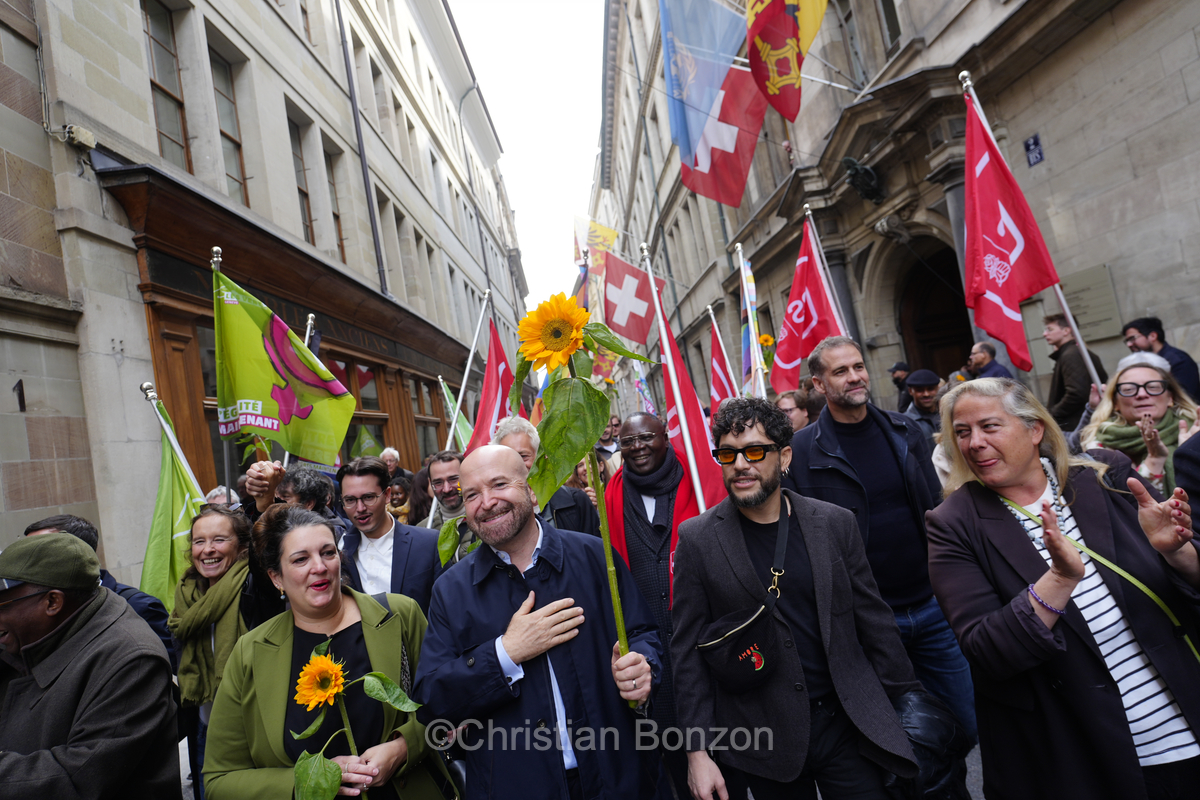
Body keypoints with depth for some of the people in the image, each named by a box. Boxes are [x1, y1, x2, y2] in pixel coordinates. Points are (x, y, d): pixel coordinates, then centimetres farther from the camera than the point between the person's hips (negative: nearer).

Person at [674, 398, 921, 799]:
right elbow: (688, 652, -5)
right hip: (765, 742, -1)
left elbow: (874, 621, 4)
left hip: (848, 723, 2)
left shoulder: (834, 523, -2)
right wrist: (697, 753, -6)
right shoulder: (697, 539, -7)